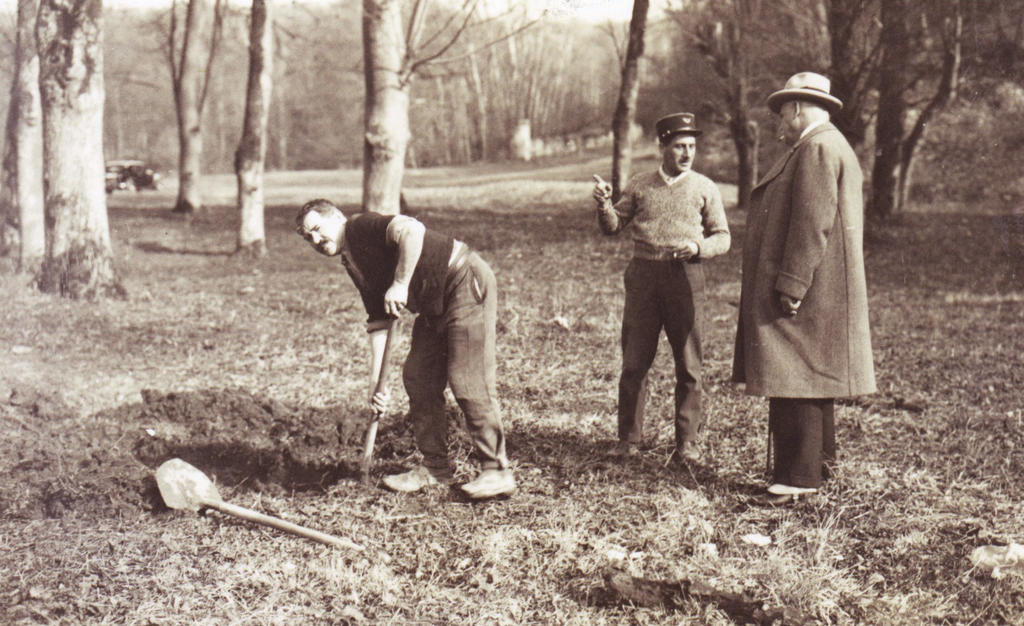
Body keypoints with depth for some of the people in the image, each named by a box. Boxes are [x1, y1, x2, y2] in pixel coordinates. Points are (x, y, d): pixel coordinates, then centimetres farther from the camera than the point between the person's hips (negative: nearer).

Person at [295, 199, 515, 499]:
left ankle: (497, 472, -2)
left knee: (467, 381, -11)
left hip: (468, 283, -10)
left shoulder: (363, 227, -9)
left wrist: (400, 284, -23)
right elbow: (378, 323, 15)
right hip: (434, 305, 10)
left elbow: (411, 231, -28)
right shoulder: (354, 267, 16)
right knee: (417, 378, 9)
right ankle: (434, 467, 20)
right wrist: (375, 383, 10)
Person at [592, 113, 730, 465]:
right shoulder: (639, 186, 10)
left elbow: (722, 238, 6)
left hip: (685, 276, -1)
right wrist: (604, 204, -9)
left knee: (688, 364, 2)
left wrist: (697, 247, -15)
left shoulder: (705, 189, 6)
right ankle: (629, 438, 14)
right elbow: (613, 227, 12)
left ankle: (688, 441, 12)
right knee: (634, 362, 3)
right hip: (643, 274, 1)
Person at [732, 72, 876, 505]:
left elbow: (813, 223, -22)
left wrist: (791, 286, -24)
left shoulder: (817, 150, -13)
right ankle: (817, 464, 26)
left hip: (805, 290, -11)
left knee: (796, 383, -9)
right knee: (811, 381, 16)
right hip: (815, 290, 11)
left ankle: (799, 477, -7)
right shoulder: (831, 148, 21)